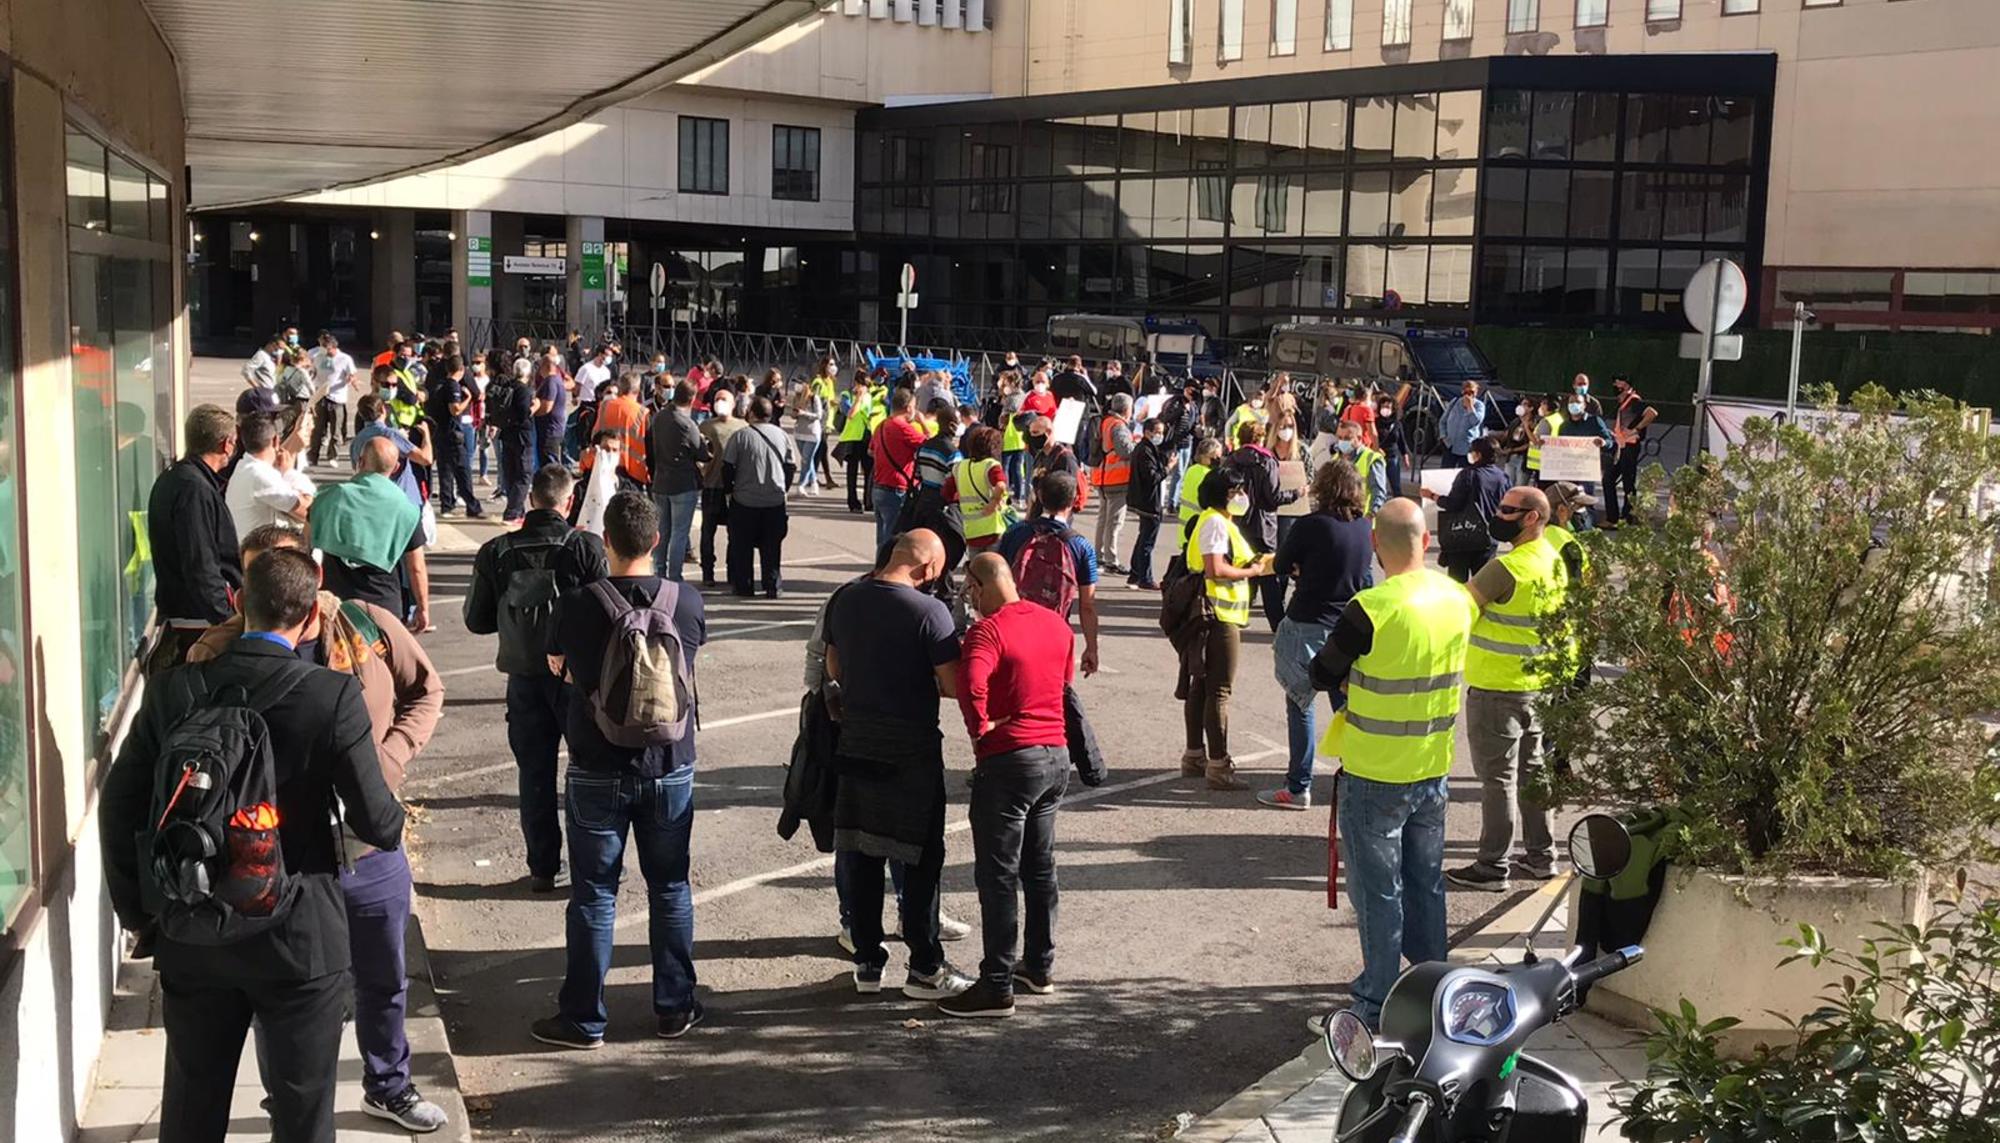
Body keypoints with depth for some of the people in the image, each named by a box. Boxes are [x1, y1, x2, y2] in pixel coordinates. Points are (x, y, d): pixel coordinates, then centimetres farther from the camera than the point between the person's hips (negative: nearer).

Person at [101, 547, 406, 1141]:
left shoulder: (172, 688, -6)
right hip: (299, 937, -3)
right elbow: (376, 823, -14)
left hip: (190, 936, 4)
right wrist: (395, 824, 10)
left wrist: (138, 912, 11)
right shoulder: (333, 696, -17)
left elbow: (119, 805, 0)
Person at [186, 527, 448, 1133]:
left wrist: (389, 759, -9)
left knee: (383, 980, 21)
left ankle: (388, 1086, 45)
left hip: (370, 850, 2)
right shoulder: (218, 655, -14)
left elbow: (426, 691, 5)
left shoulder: (370, 627, -9)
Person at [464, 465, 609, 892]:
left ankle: (543, 868, 17)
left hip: (524, 678, 2)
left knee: (534, 773, 12)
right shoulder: (587, 548, -15)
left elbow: (477, 620, 1)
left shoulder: (496, 553, -5)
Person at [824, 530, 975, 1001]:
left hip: (857, 743, 5)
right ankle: (924, 969, 12)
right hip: (912, 750, -5)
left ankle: (867, 963, 20)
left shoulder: (844, 600, 3)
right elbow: (953, 685, -15)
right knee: (921, 858, 6)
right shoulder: (928, 611, -16)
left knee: (860, 856, 12)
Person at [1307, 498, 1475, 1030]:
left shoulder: (1372, 608, -22)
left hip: (1375, 776, -6)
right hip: (1434, 770, 6)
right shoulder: (1457, 600, -2)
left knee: (1378, 887, 5)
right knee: (1426, 881, 18)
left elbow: (1322, 675, -11)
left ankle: (1380, 1000, 13)